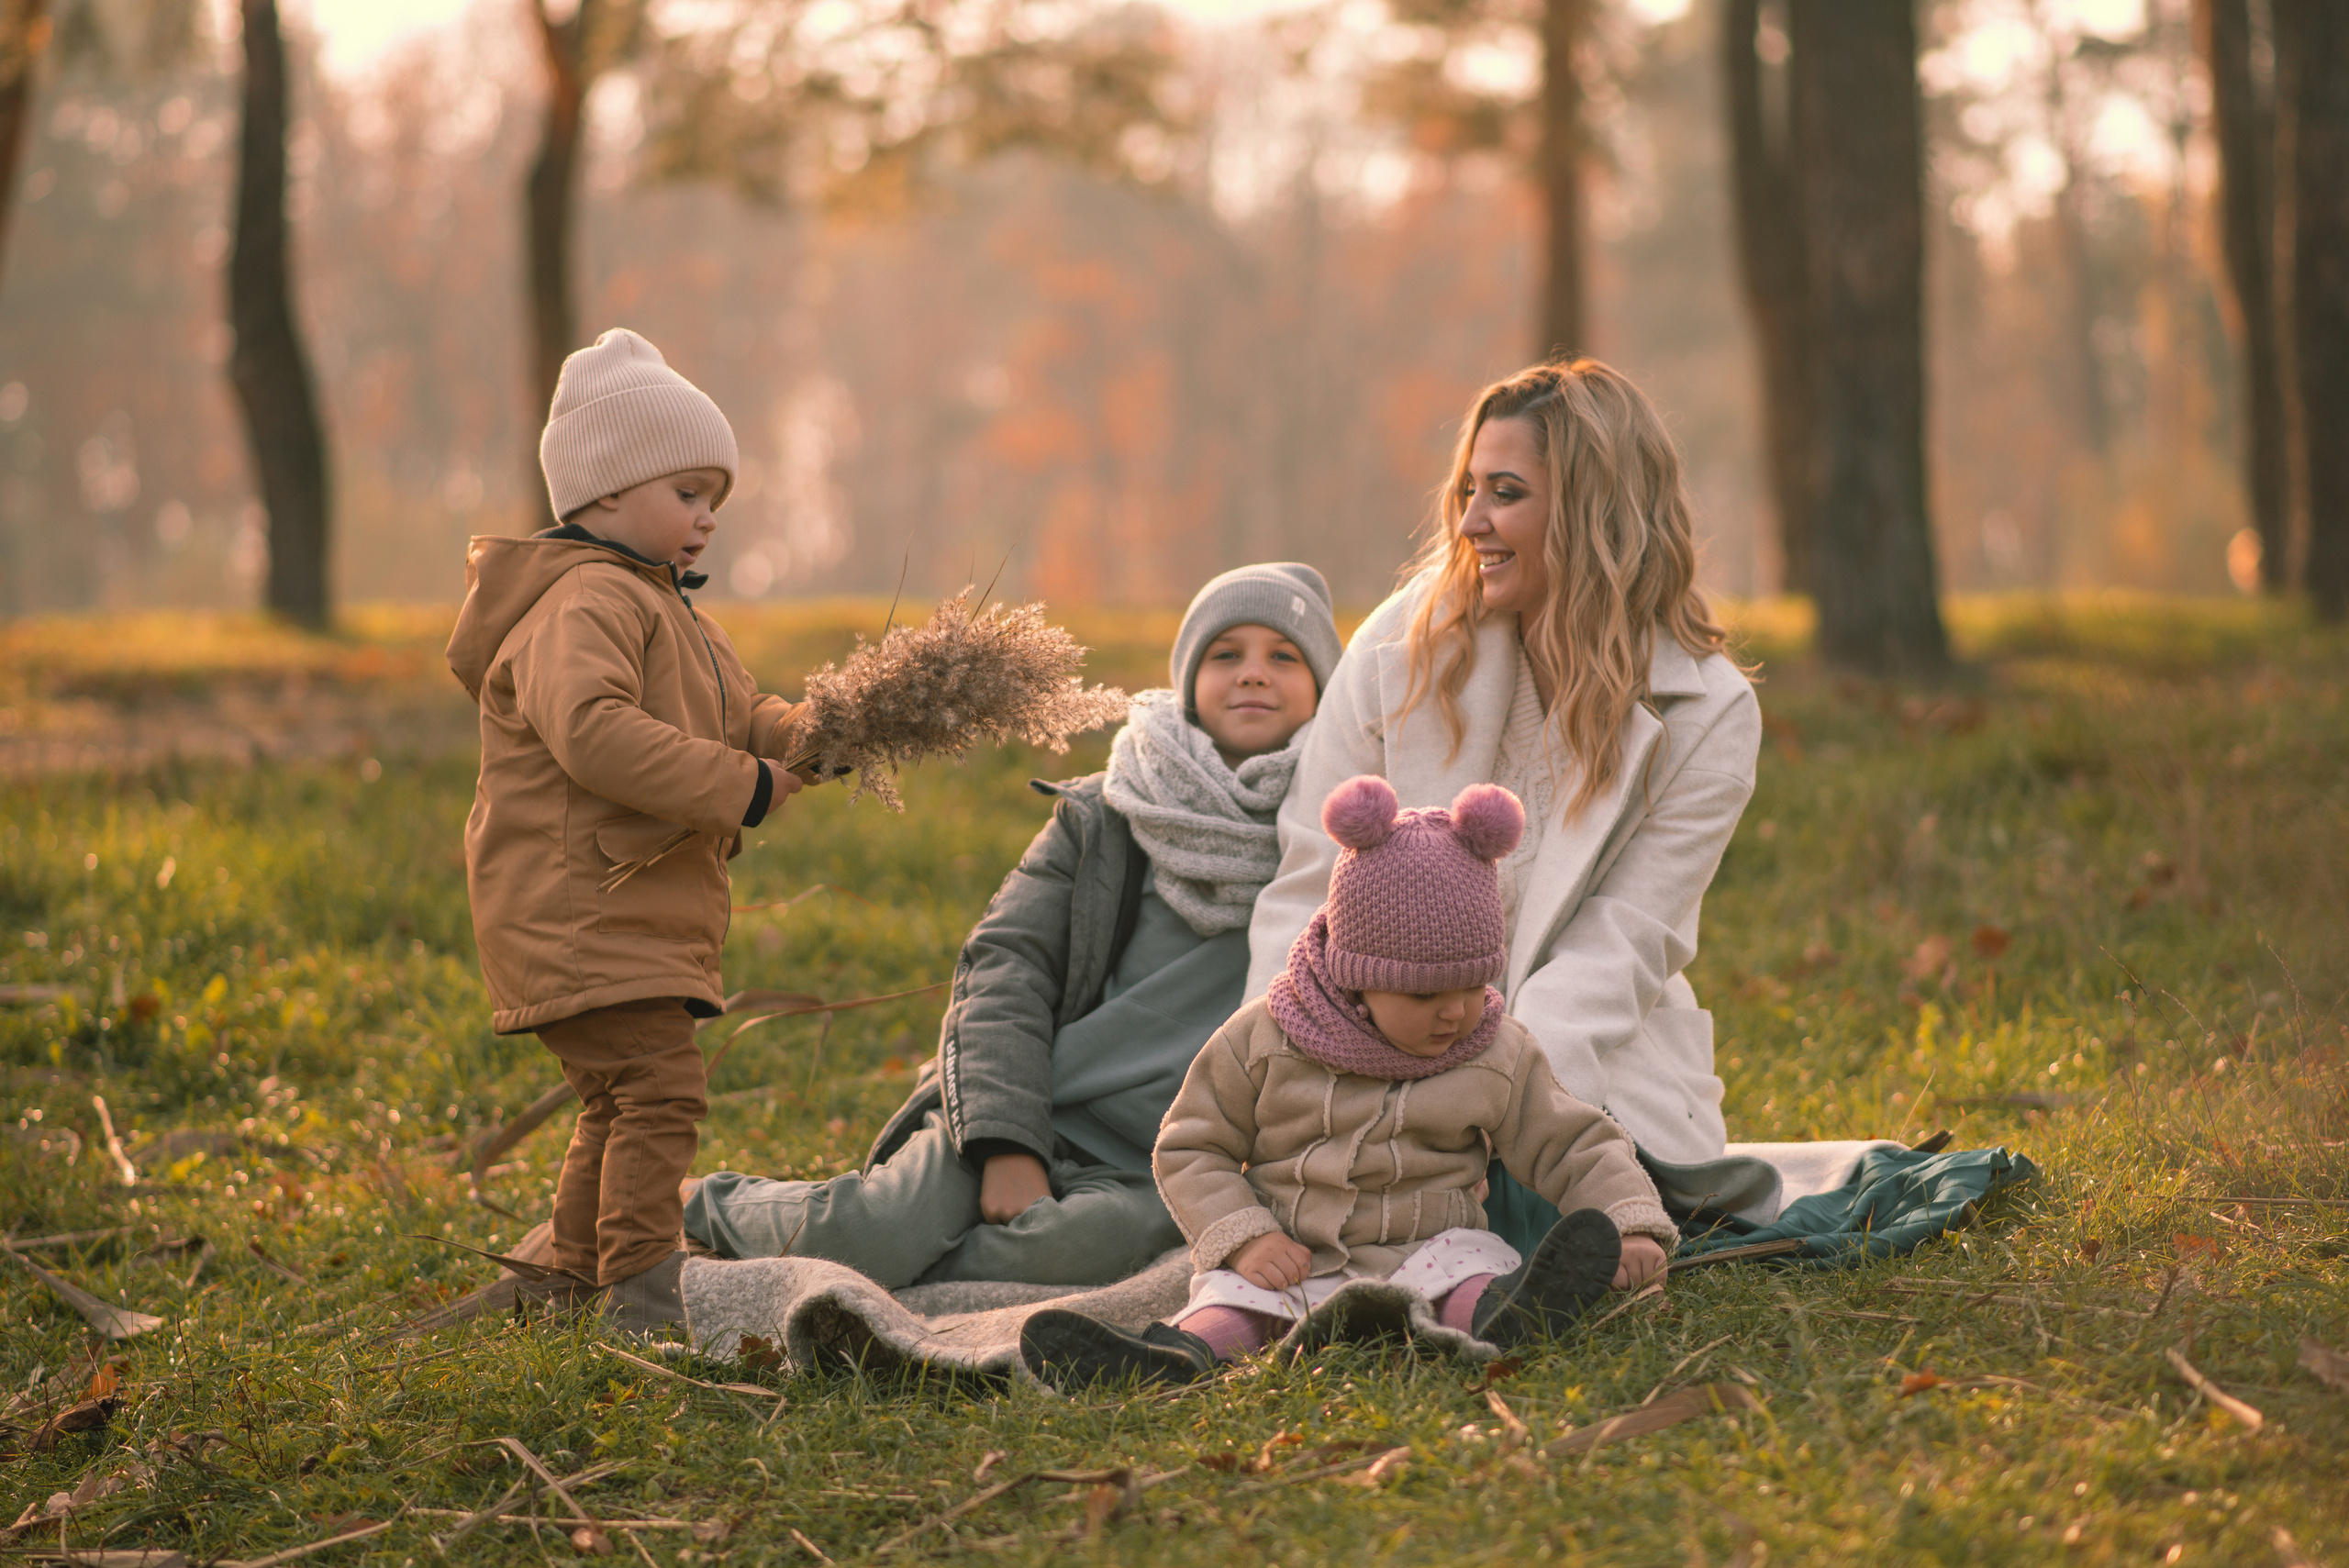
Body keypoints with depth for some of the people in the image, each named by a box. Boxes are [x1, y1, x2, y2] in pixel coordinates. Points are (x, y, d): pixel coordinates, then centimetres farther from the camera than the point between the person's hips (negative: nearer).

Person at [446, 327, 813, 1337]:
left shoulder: (670, 612, 22)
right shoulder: (585, 603, -15)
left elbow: (739, 720, 24)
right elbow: (592, 731, -31)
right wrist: (740, 787, -27)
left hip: (641, 919, 11)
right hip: (578, 912, -11)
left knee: (619, 1105, 18)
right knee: (658, 1088, -17)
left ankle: (575, 1285, 30)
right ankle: (642, 1296, -17)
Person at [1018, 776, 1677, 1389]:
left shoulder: (1498, 1060, 4)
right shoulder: (1263, 1042, -1)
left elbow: (1577, 1147, 7)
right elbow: (1191, 1149, 5)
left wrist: (1631, 1227, -11)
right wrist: (1244, 1238, -11)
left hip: (1423, 1254, 1)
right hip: (1290, 1261, -1)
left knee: (1470, 1261, -31)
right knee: (1232, 1291, -31)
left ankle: (1502, 1316, -63)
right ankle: (1186, 1351, -61)